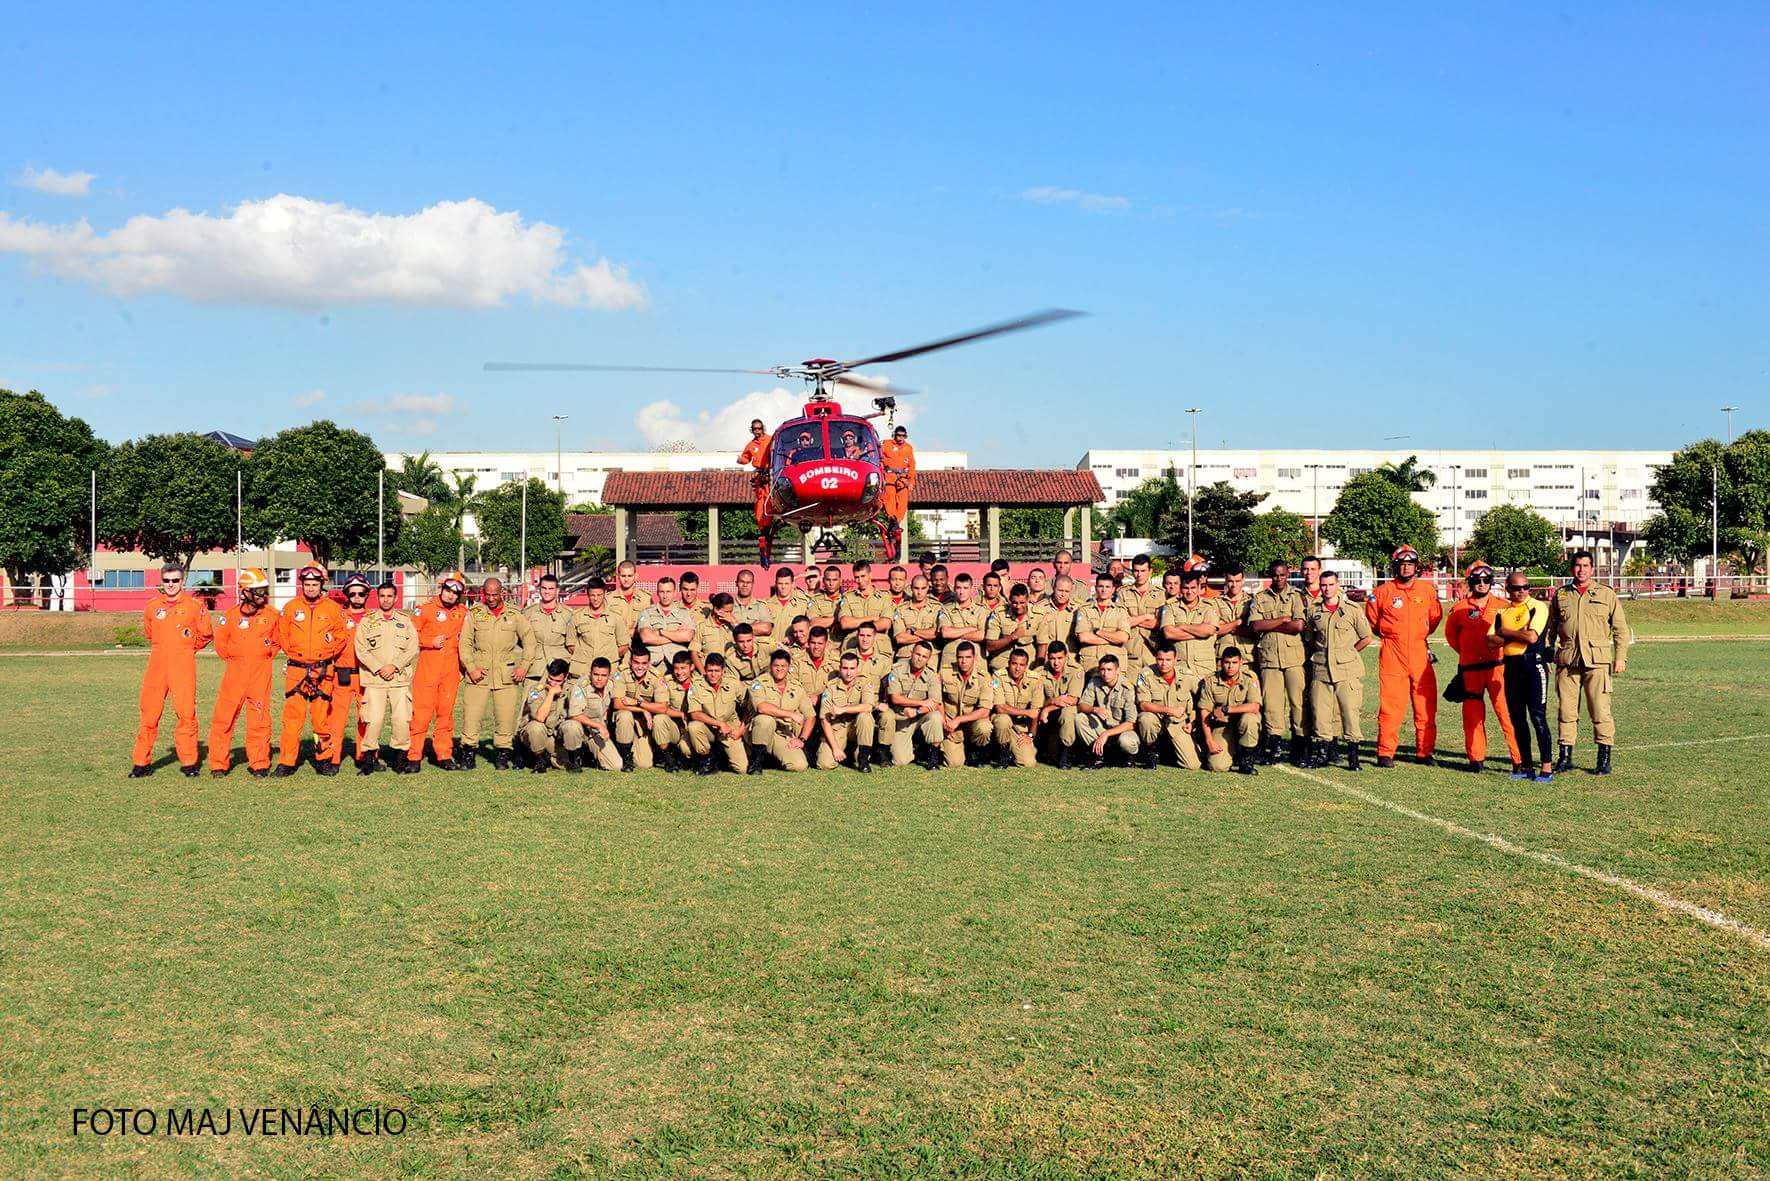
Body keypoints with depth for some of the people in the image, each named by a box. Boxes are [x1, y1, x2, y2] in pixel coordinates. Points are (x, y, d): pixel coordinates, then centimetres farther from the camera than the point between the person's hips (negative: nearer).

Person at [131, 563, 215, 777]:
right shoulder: (152, 608, 10)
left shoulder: (194, 606, 1)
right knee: (149, 713, 2)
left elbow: (207, 635, 10)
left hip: (183, 666, -3)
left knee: (186, 713, -6)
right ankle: (141, 763, 8)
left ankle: (188, 762, 4)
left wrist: (189, 648, 8)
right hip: (157, 665, 3)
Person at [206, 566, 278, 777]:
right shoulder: (231, 615, 0)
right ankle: (218, 764, 9)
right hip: (235, 672, 0)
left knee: (259, 720, 2)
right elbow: (221, 643, 12)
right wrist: (232, 659, 9)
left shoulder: (272, 615, 2)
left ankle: (259, 764, 10)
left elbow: (277, 641, 15)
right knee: (223, 718, 0)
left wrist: (266, 657, 8)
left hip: (261, 673, 0)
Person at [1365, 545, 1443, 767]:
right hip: (1392, 657, -3)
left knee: (1426, 707, 3)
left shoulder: (1427, 591, 6)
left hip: (1420, 655, 3)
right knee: (1390, 706, -5)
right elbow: (1370, 616, 15)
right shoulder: (1384, 591, -1)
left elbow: (1436, 616, 23)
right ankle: (1385, 753, 0)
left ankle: (1425, 752, 13)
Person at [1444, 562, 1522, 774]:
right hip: (1470, 669, 2)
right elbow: (1450, 633, 21)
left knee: (1506, 711, -7)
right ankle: (1476, 758, 16)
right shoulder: (1459, 608, 6)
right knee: (1472, 716, 6)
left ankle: (1518, 759, -4)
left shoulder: (1502, 606, 4)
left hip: (1496, 666, -2)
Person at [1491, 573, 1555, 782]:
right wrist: (1518, 634, -10)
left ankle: (1547, 768, -6)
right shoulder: (1502, 612, 13)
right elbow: (1492, 641, 2)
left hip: (1533, 665, -6)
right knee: (1517, 719, 9)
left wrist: (1505, 632, -4)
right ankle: (1525, 766, 17)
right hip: (1511, 667, 6)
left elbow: (1532, 637, -16)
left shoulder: (1538, 607, -4)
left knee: (1538, 717, -8)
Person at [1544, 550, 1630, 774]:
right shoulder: (1560, 595, 14)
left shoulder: (1607, 595, 10)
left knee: (1600, 710, -5)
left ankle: (1604, 758, 2)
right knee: (1565, 710, 2)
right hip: (1567, 660, 2)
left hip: (1597, 660, -2)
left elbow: (1621, 629, 10)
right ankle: (1565, 757, 10)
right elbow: (1550, 629, 19)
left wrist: (1620, 657, 1)